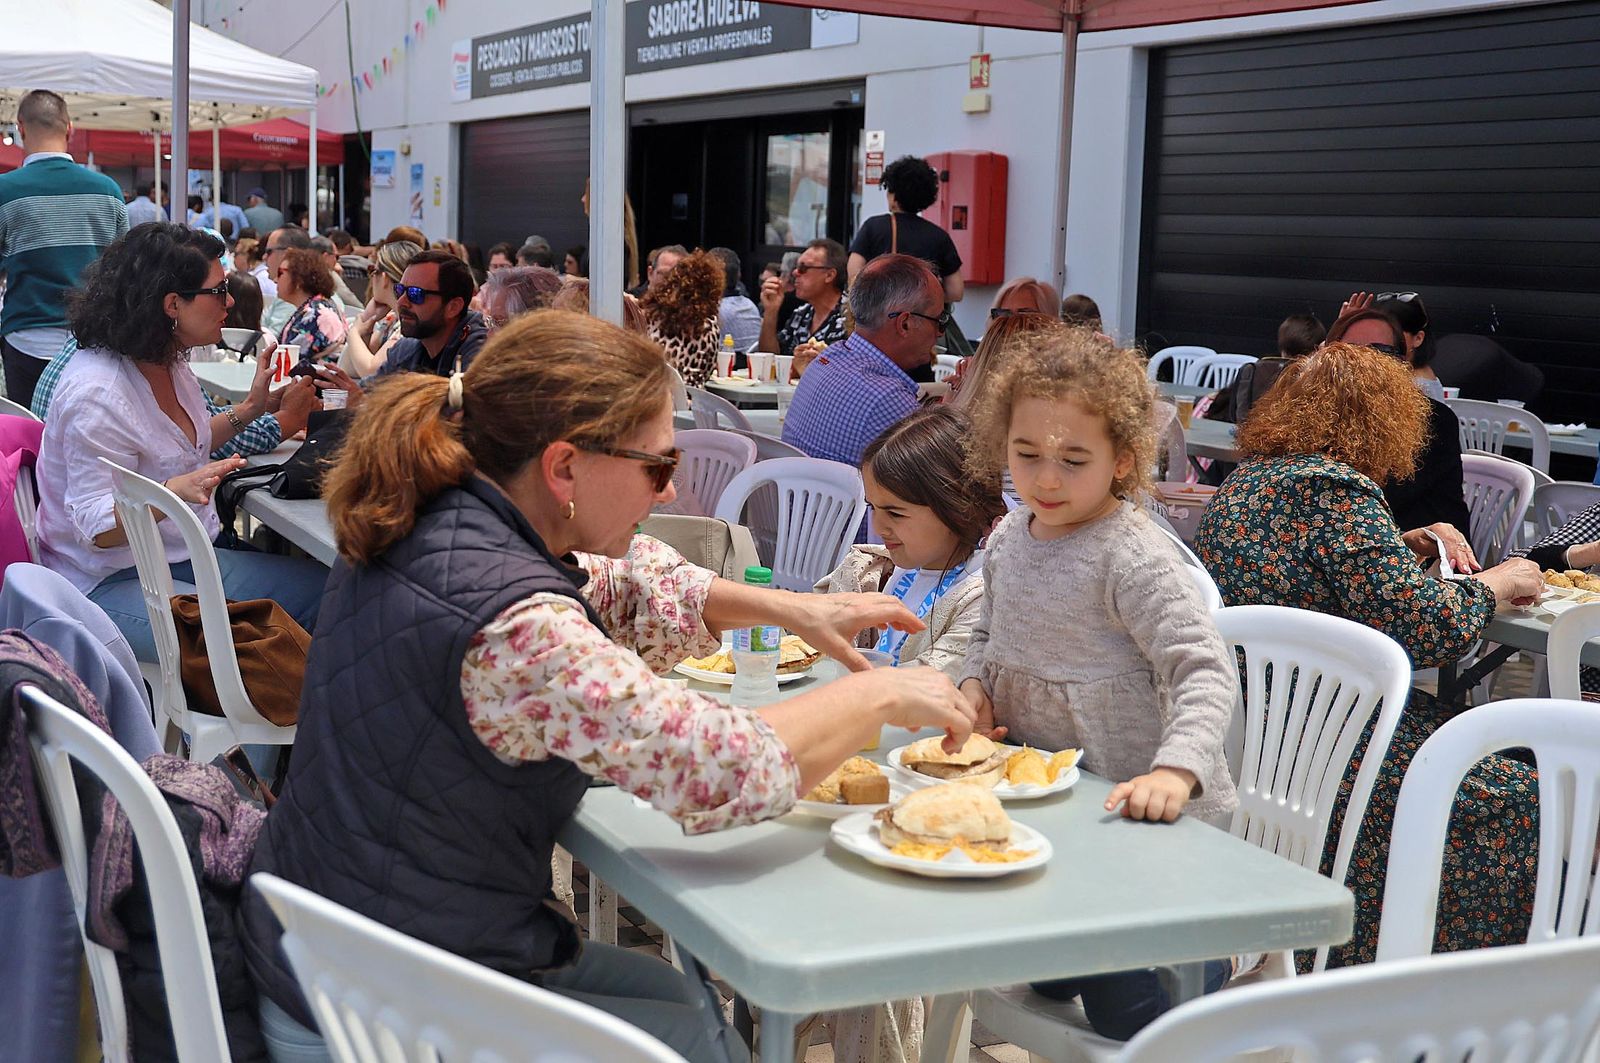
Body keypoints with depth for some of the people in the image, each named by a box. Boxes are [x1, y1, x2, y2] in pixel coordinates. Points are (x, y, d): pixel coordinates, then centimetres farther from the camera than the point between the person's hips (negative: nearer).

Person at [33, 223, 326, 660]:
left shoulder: (170, 365, 6)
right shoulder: (96, 393, -23)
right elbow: (99, 528, -23)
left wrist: (250, 408, 13)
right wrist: (178, 490, -38)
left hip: (184, 557, 9)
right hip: (114, 582, -9)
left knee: (321, 589, -4)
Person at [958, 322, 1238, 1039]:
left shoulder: (1132, 556, -22)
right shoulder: (1008, 538, 1)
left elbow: (1204, 671, -27)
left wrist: (1175, 770, -41)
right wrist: (973, 686, -3)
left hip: (1131, 810, -8)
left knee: (1124, 1009, -2)